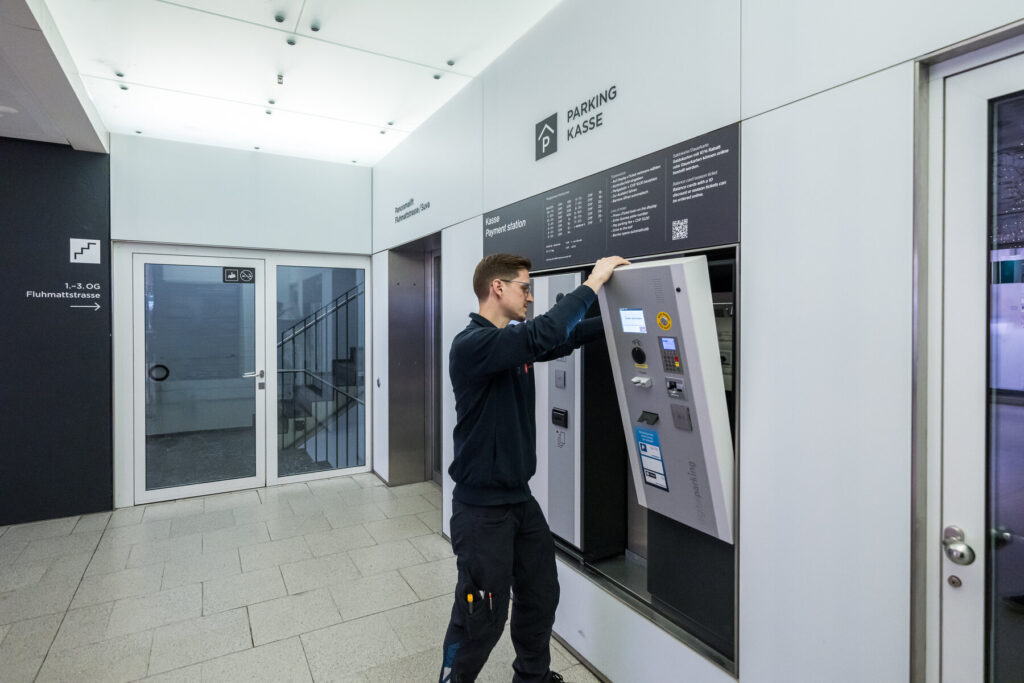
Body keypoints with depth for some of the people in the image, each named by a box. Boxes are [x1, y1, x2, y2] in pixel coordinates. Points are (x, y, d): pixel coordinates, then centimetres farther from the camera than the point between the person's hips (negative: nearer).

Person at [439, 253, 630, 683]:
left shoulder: (516, 340, 7)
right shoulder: (472, 344, -21)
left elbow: (563, 339, 13)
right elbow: (544, 335, -34)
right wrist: (591, 284, -25)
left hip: (520, 498, 9)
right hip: (483, 507, -8)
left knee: (540, 597, 20)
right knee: (482, 617, 7)